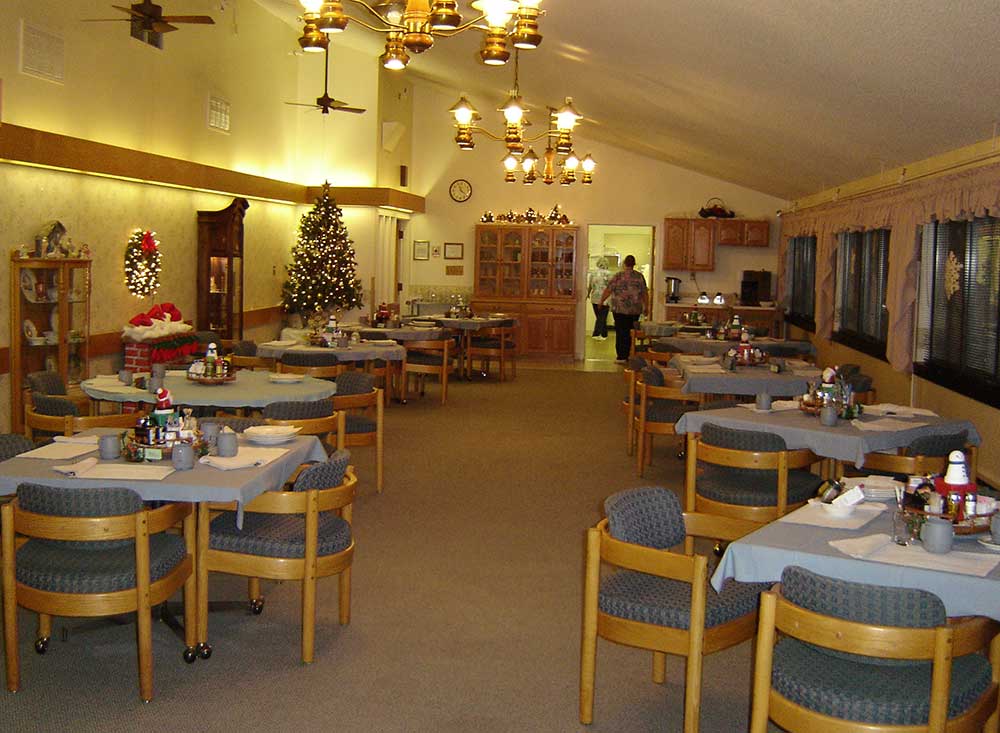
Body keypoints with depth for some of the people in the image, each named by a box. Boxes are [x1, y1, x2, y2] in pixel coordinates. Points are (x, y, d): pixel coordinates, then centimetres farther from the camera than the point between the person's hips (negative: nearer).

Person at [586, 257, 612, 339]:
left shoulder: (593, 273, 5)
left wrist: (588, 294, 30)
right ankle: (596, 334, -2)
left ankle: (604, 334, 17)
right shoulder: (608, 273, -7)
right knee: (602, 318, 2)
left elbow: (589, 286, 12)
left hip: (595, 298, 4)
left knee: (599, 317, 12)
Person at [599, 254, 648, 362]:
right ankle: (627, 356, 13)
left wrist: (601, 301, 10)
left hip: (619, 309, -3)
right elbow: (644, 293, 8)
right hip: (635, 310, 3)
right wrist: (645, 306, 20)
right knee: (630, 332, 10)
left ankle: (621, 357, -1)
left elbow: (608, 290, -5)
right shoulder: (640, 276, 3)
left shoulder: (618, 276, -6)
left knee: (620, 332, 1)